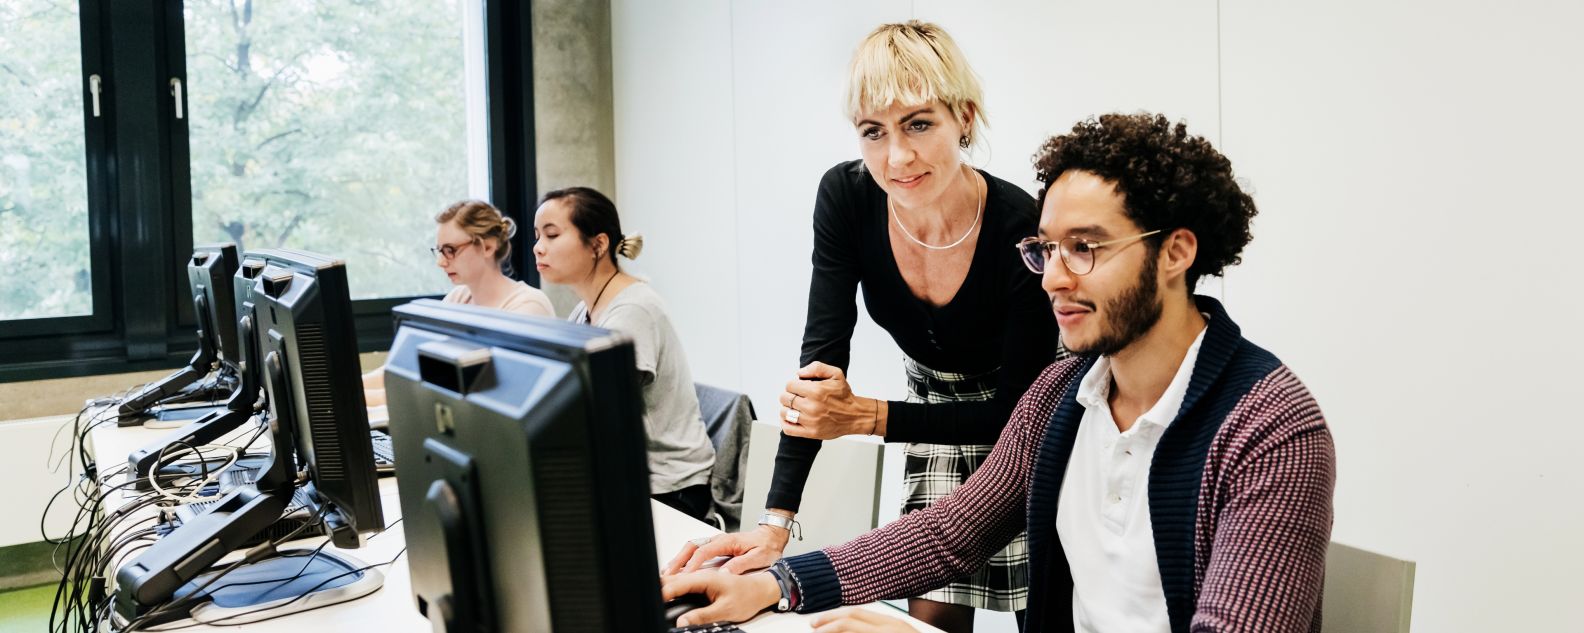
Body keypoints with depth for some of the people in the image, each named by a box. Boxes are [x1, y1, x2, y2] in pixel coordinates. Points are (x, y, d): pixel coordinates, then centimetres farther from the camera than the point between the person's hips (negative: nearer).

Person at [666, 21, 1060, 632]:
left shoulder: (1022, 228, -29)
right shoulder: (845, 198, -20)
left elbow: (1019, 412, -23)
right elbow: (821, 355, -22)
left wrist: (866, 417, -31)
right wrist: (775, 521, -30)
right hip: (934, 412, 3)